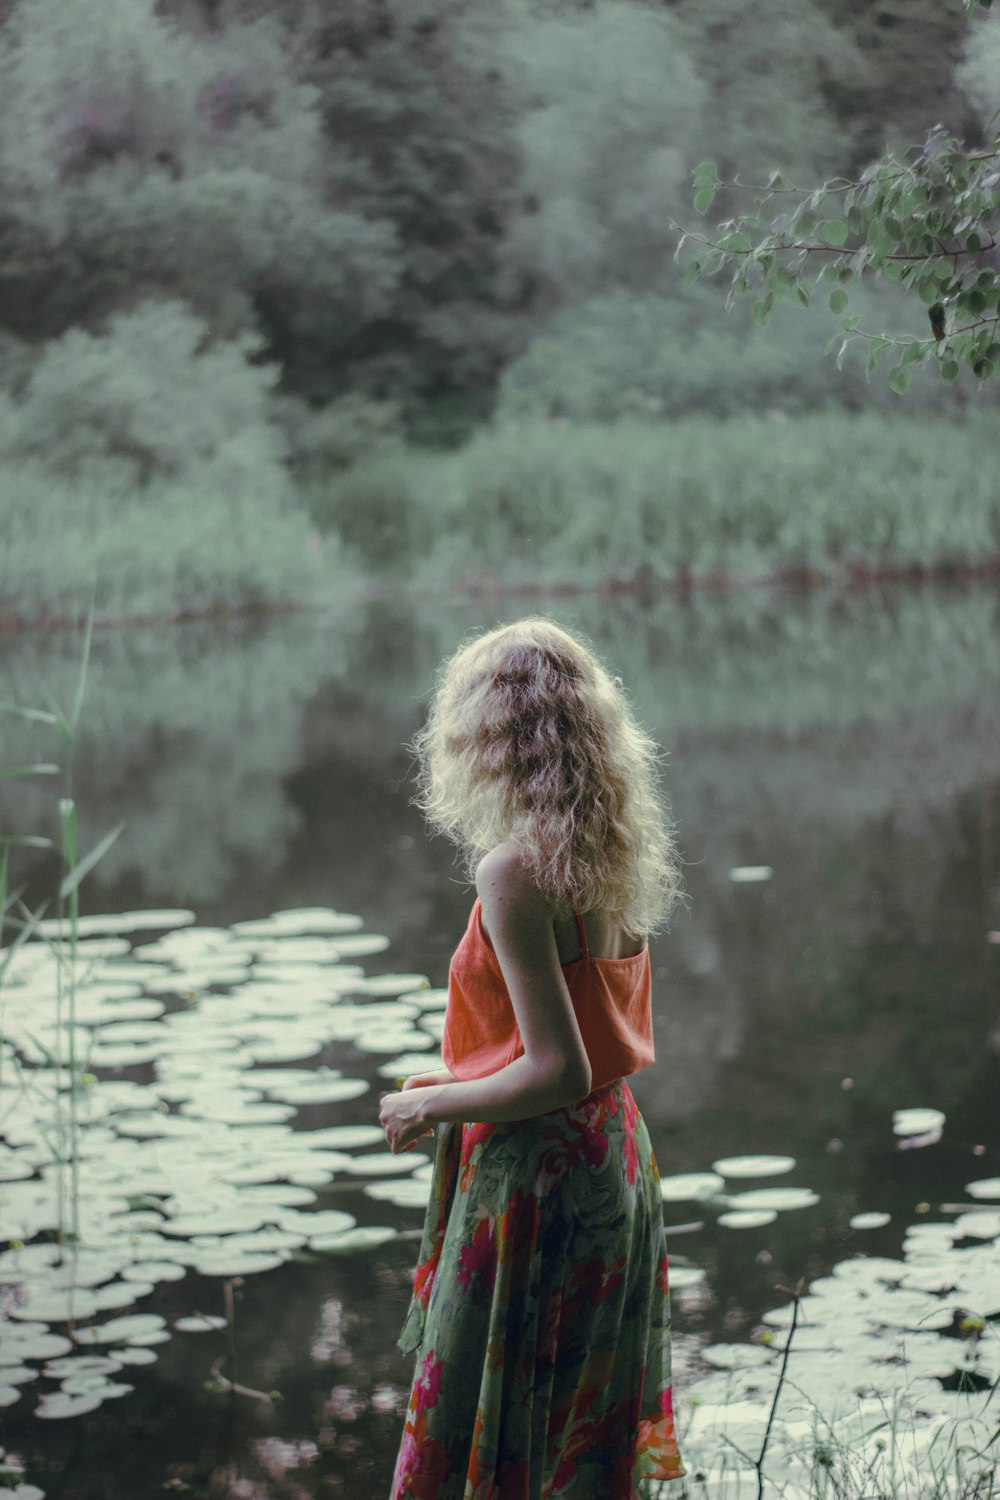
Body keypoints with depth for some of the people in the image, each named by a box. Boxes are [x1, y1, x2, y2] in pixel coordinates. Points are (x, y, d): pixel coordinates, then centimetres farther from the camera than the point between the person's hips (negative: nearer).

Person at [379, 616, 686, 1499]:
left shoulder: (516, 871, -22)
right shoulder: (613, 860, 2)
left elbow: (558, 1071, -24)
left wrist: (431, 1104, -11)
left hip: (534, 1175, -8)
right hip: (616, 1157, 8)